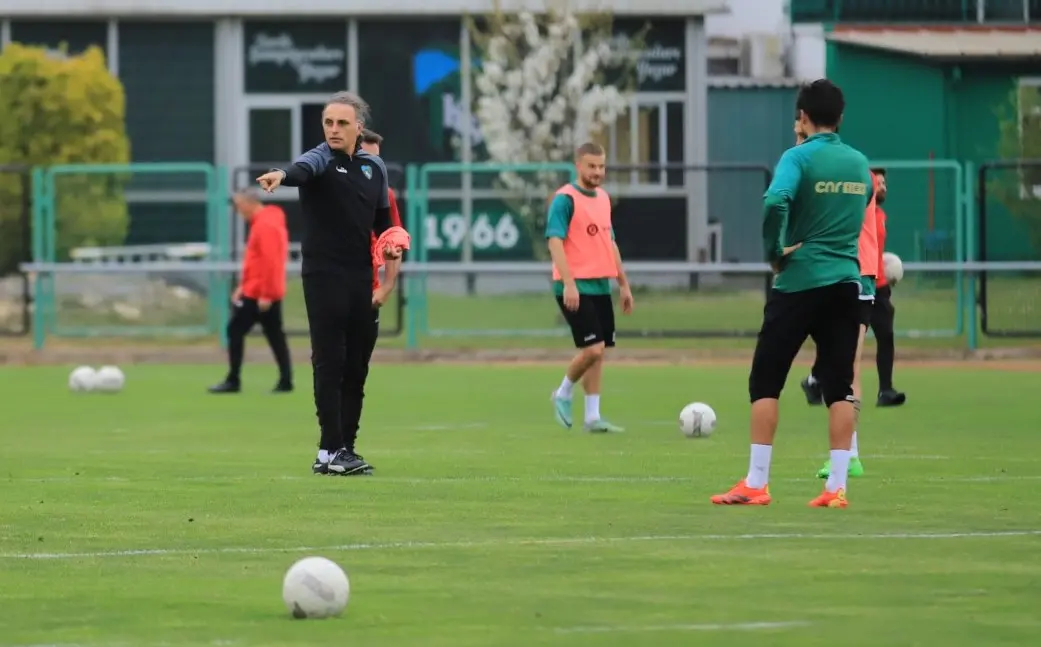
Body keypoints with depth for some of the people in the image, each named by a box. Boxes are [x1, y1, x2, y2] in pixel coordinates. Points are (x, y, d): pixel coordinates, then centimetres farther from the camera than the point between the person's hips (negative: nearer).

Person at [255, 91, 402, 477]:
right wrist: (283, 175, -55)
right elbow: (303, 169, -32)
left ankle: (341, 450, 13)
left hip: (361, 276, 6)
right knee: (329, 362, -9)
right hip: (323, 275, -6)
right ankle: (331, 450, -9)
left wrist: (390, 243, 3)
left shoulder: (374, 167, 11)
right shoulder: (320, 159, -7)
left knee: (356, 367, 7)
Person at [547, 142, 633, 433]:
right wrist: (568, 283, -24)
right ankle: (563, 395, 10)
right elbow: (555, 242, -16)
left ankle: (593, 417, 11)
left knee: (598, 352, 7)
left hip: (600, 286, 8)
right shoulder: (565, 199, -10)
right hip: (576, 287, -8)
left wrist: (623, 284, 20)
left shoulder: (603, 199, 14)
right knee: (592, 349, -13)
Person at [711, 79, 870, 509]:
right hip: (846, 282, 5)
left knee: (765, 381, 3)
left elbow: (775, 203, -26)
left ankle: (756, 484, 0)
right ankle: (836, 487, 0)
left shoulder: (799, 157, -9)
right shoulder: (860, 164, 9)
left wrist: (774, 254, -12)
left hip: (799, 282, -5)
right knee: (839, 387, 5)